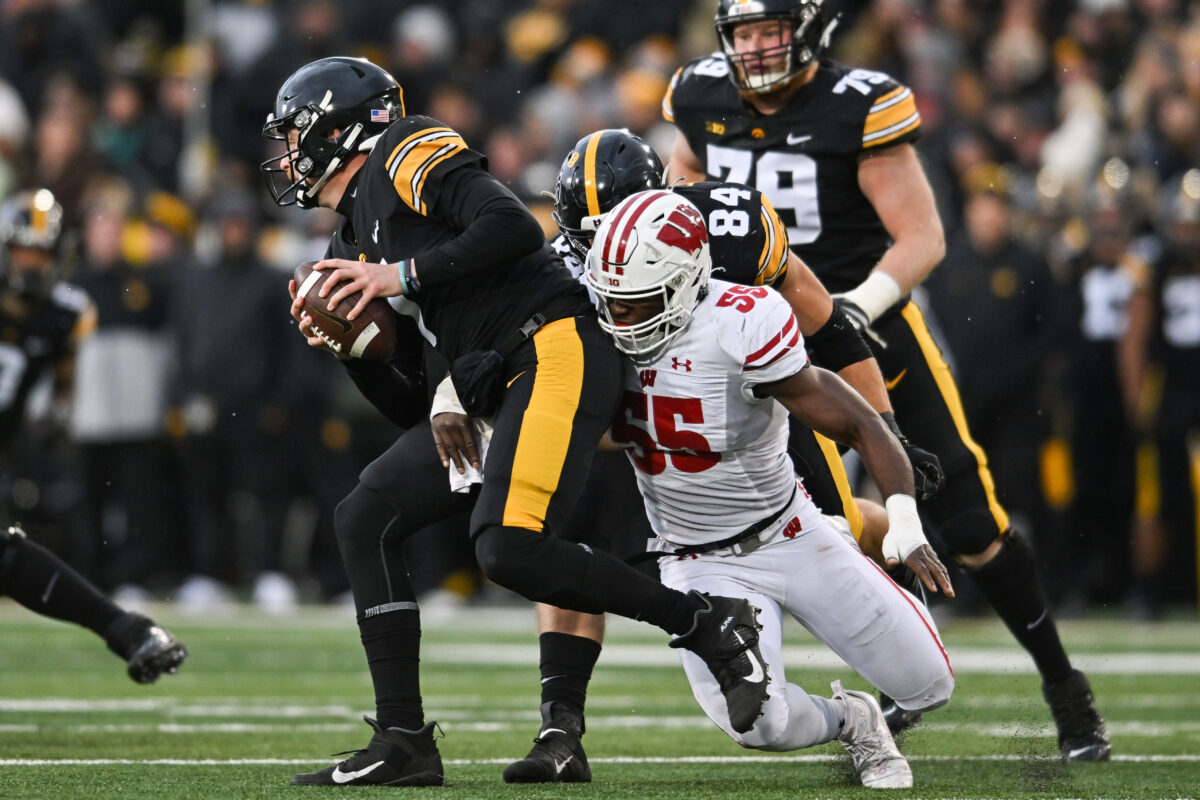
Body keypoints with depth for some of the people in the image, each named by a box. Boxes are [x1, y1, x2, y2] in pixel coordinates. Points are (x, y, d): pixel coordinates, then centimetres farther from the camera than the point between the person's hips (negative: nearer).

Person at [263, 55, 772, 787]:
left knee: (510, 550, -25)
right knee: (366, 520, 2)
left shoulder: (409, 153, 1)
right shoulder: (351, 252, 25)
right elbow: (411, 410, 23)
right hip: (493, 395, 10)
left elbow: (516, 228, -16)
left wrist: (403, 276, -11)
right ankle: (403, 744, 2)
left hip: (558, 349, -10)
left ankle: (710, 625, -10)